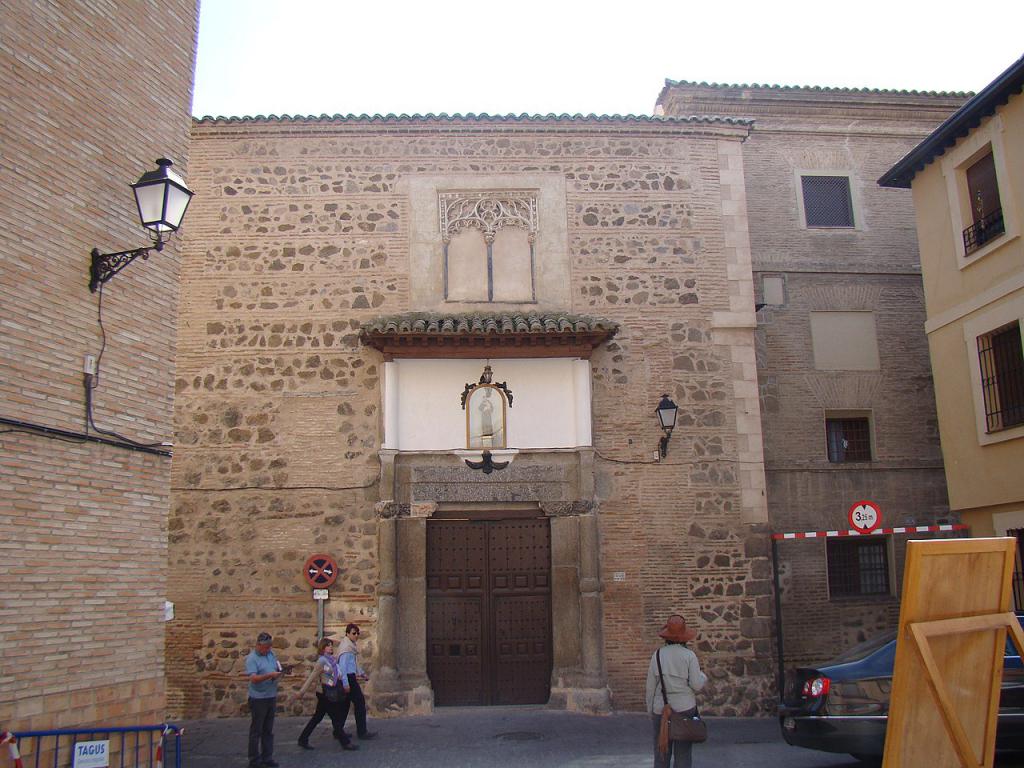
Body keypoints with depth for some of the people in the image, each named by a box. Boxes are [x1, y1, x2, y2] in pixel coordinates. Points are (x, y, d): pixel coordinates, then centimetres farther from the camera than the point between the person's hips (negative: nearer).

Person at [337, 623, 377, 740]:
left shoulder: (351, 646, 16)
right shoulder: (346, 647, -16)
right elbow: (342, 665, -21)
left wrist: (362, 673, 18)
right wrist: (345, 683, -23)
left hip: (350, 678, 10)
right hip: (348, 678, -10)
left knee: (345, 704, 13)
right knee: (360, 702, -6)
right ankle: (362, 732, -3)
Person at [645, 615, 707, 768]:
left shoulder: (657, 655, -3)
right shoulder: (689, 655, -8)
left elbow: (650, 686, 0)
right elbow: (696, 685, -8)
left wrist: (650, 710, 12)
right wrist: (703, 676, 13)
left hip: (661, 709, 1)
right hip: (685, 708, -1)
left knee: (661, 755, 10)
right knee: (683, 754, 8)